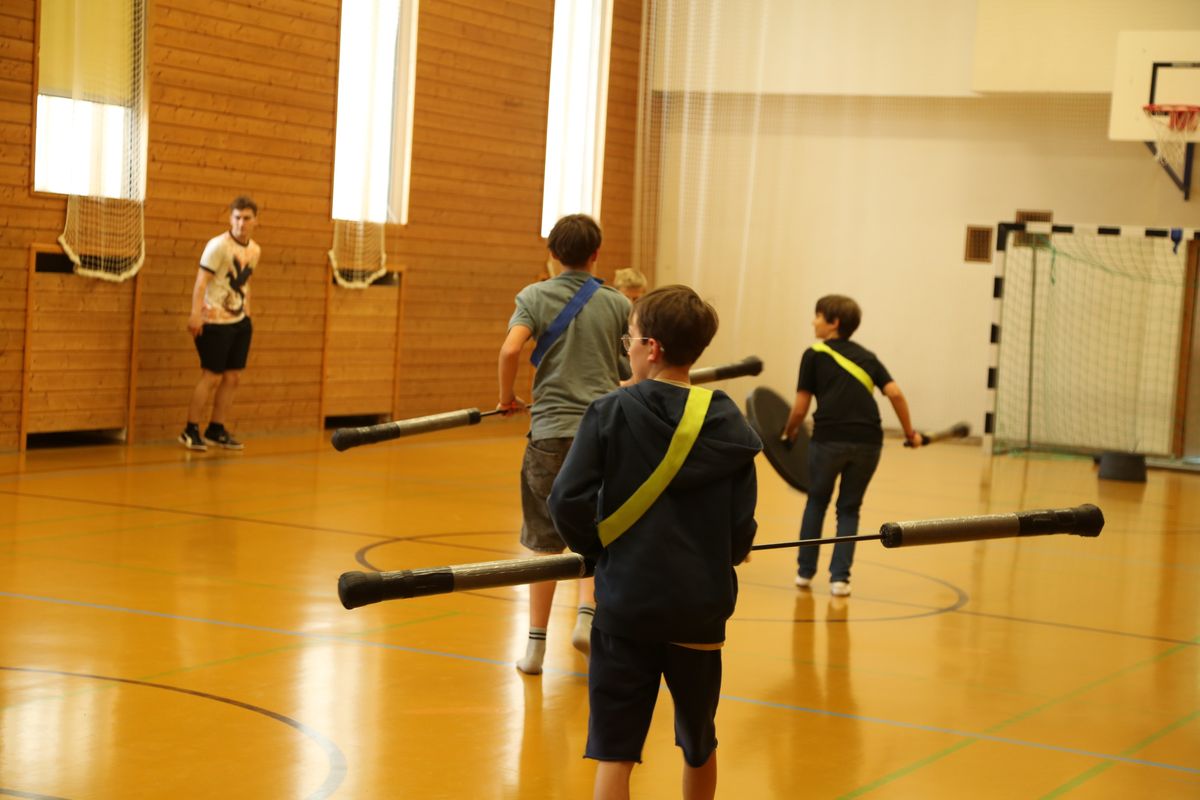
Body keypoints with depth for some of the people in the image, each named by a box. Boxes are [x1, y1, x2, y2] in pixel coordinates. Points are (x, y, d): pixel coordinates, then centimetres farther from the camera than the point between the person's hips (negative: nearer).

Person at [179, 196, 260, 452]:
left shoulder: (254, 250, 9)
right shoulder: (218, 245, -13)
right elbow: (201, 280, -17)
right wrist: (195, 314, -25)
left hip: (240, 322, 7)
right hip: (215, 322, -7)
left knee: (233, 378, 8)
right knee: (211, 377, -5)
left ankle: (216, 430, 19)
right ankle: (190, 431, 6)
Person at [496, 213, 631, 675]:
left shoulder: (535, 296, 0)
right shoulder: (616, 304, 5)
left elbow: (511, 349, -15)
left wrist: (507, 398, 1)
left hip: (551, 430, 0)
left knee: (545, 542, 7)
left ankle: (536, 644, 11)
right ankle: (586, 616, -3)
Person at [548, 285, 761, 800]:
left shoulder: (611, 413, -8)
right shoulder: (728, 423, -2)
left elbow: (568, 501, -13)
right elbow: (742, 529, -2)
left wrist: (593, 546, 7)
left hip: (625, 604, -2)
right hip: (700, 609, 2)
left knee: (614, 753, 2)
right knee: (699, 746, 21)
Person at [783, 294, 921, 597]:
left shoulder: (814, 355, 8)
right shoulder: (867, 356, 18)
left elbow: (800, 407, 5)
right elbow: (895, 393, 5)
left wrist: (790, 432, 23)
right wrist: (910, 432, 15)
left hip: (828, 438, -2)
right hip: (868, 441, 2)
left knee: (816, 501, 20)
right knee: (849, 508, 17)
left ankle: (805, 571, 23)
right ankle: (840, 577, 9)